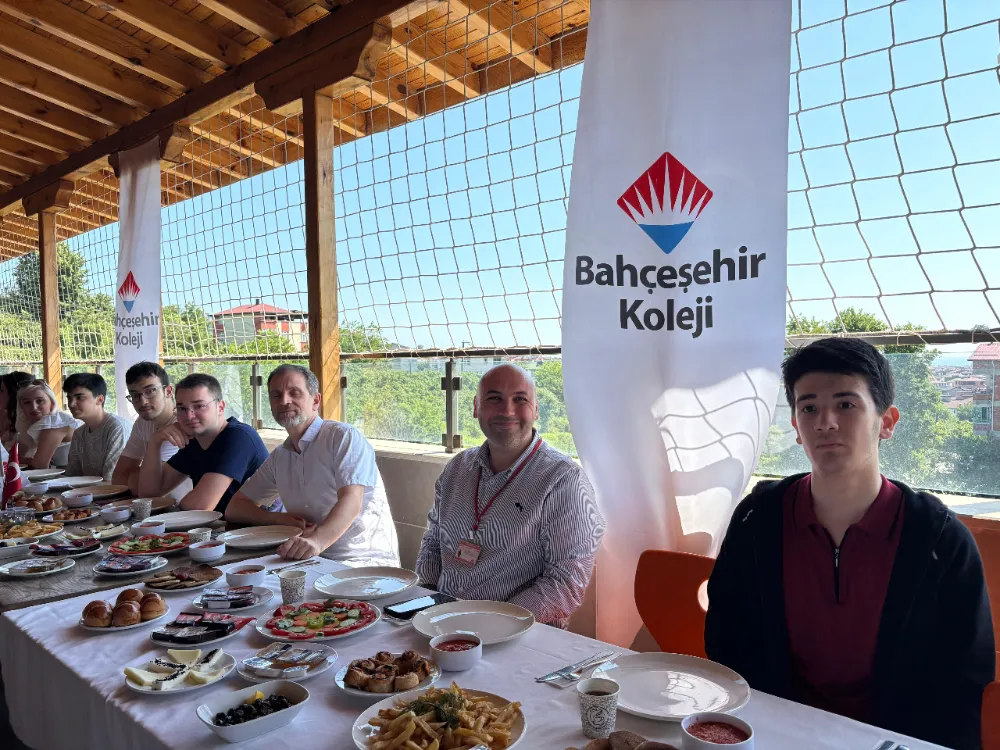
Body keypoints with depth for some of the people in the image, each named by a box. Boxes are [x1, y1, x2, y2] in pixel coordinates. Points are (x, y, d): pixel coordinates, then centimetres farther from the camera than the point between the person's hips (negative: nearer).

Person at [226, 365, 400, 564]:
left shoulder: (344, 436, -7)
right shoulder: (279, 457, 16)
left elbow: (351, 501, -20)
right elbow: (235, 508, 16)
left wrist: (317, 540, -39)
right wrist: (281, 518, -4)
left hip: (366, 560, -7)